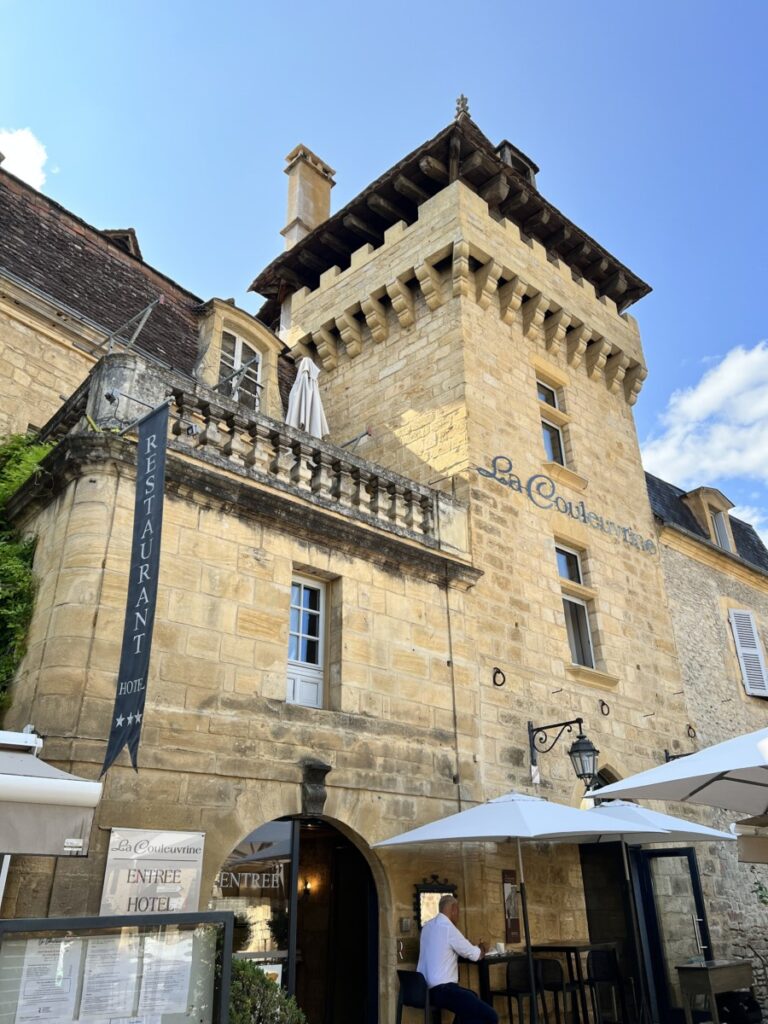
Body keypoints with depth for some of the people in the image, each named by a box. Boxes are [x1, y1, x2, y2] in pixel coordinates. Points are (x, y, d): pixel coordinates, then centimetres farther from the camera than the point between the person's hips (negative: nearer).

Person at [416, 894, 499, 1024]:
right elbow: (474, 954, -5)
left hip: (426, 989, 10)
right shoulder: (448, 928, -15)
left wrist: (475, 949, 26)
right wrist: (482, 949, 18)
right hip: (442, 990, -10)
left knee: (471, 997, 31)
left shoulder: (427, 926, 11)